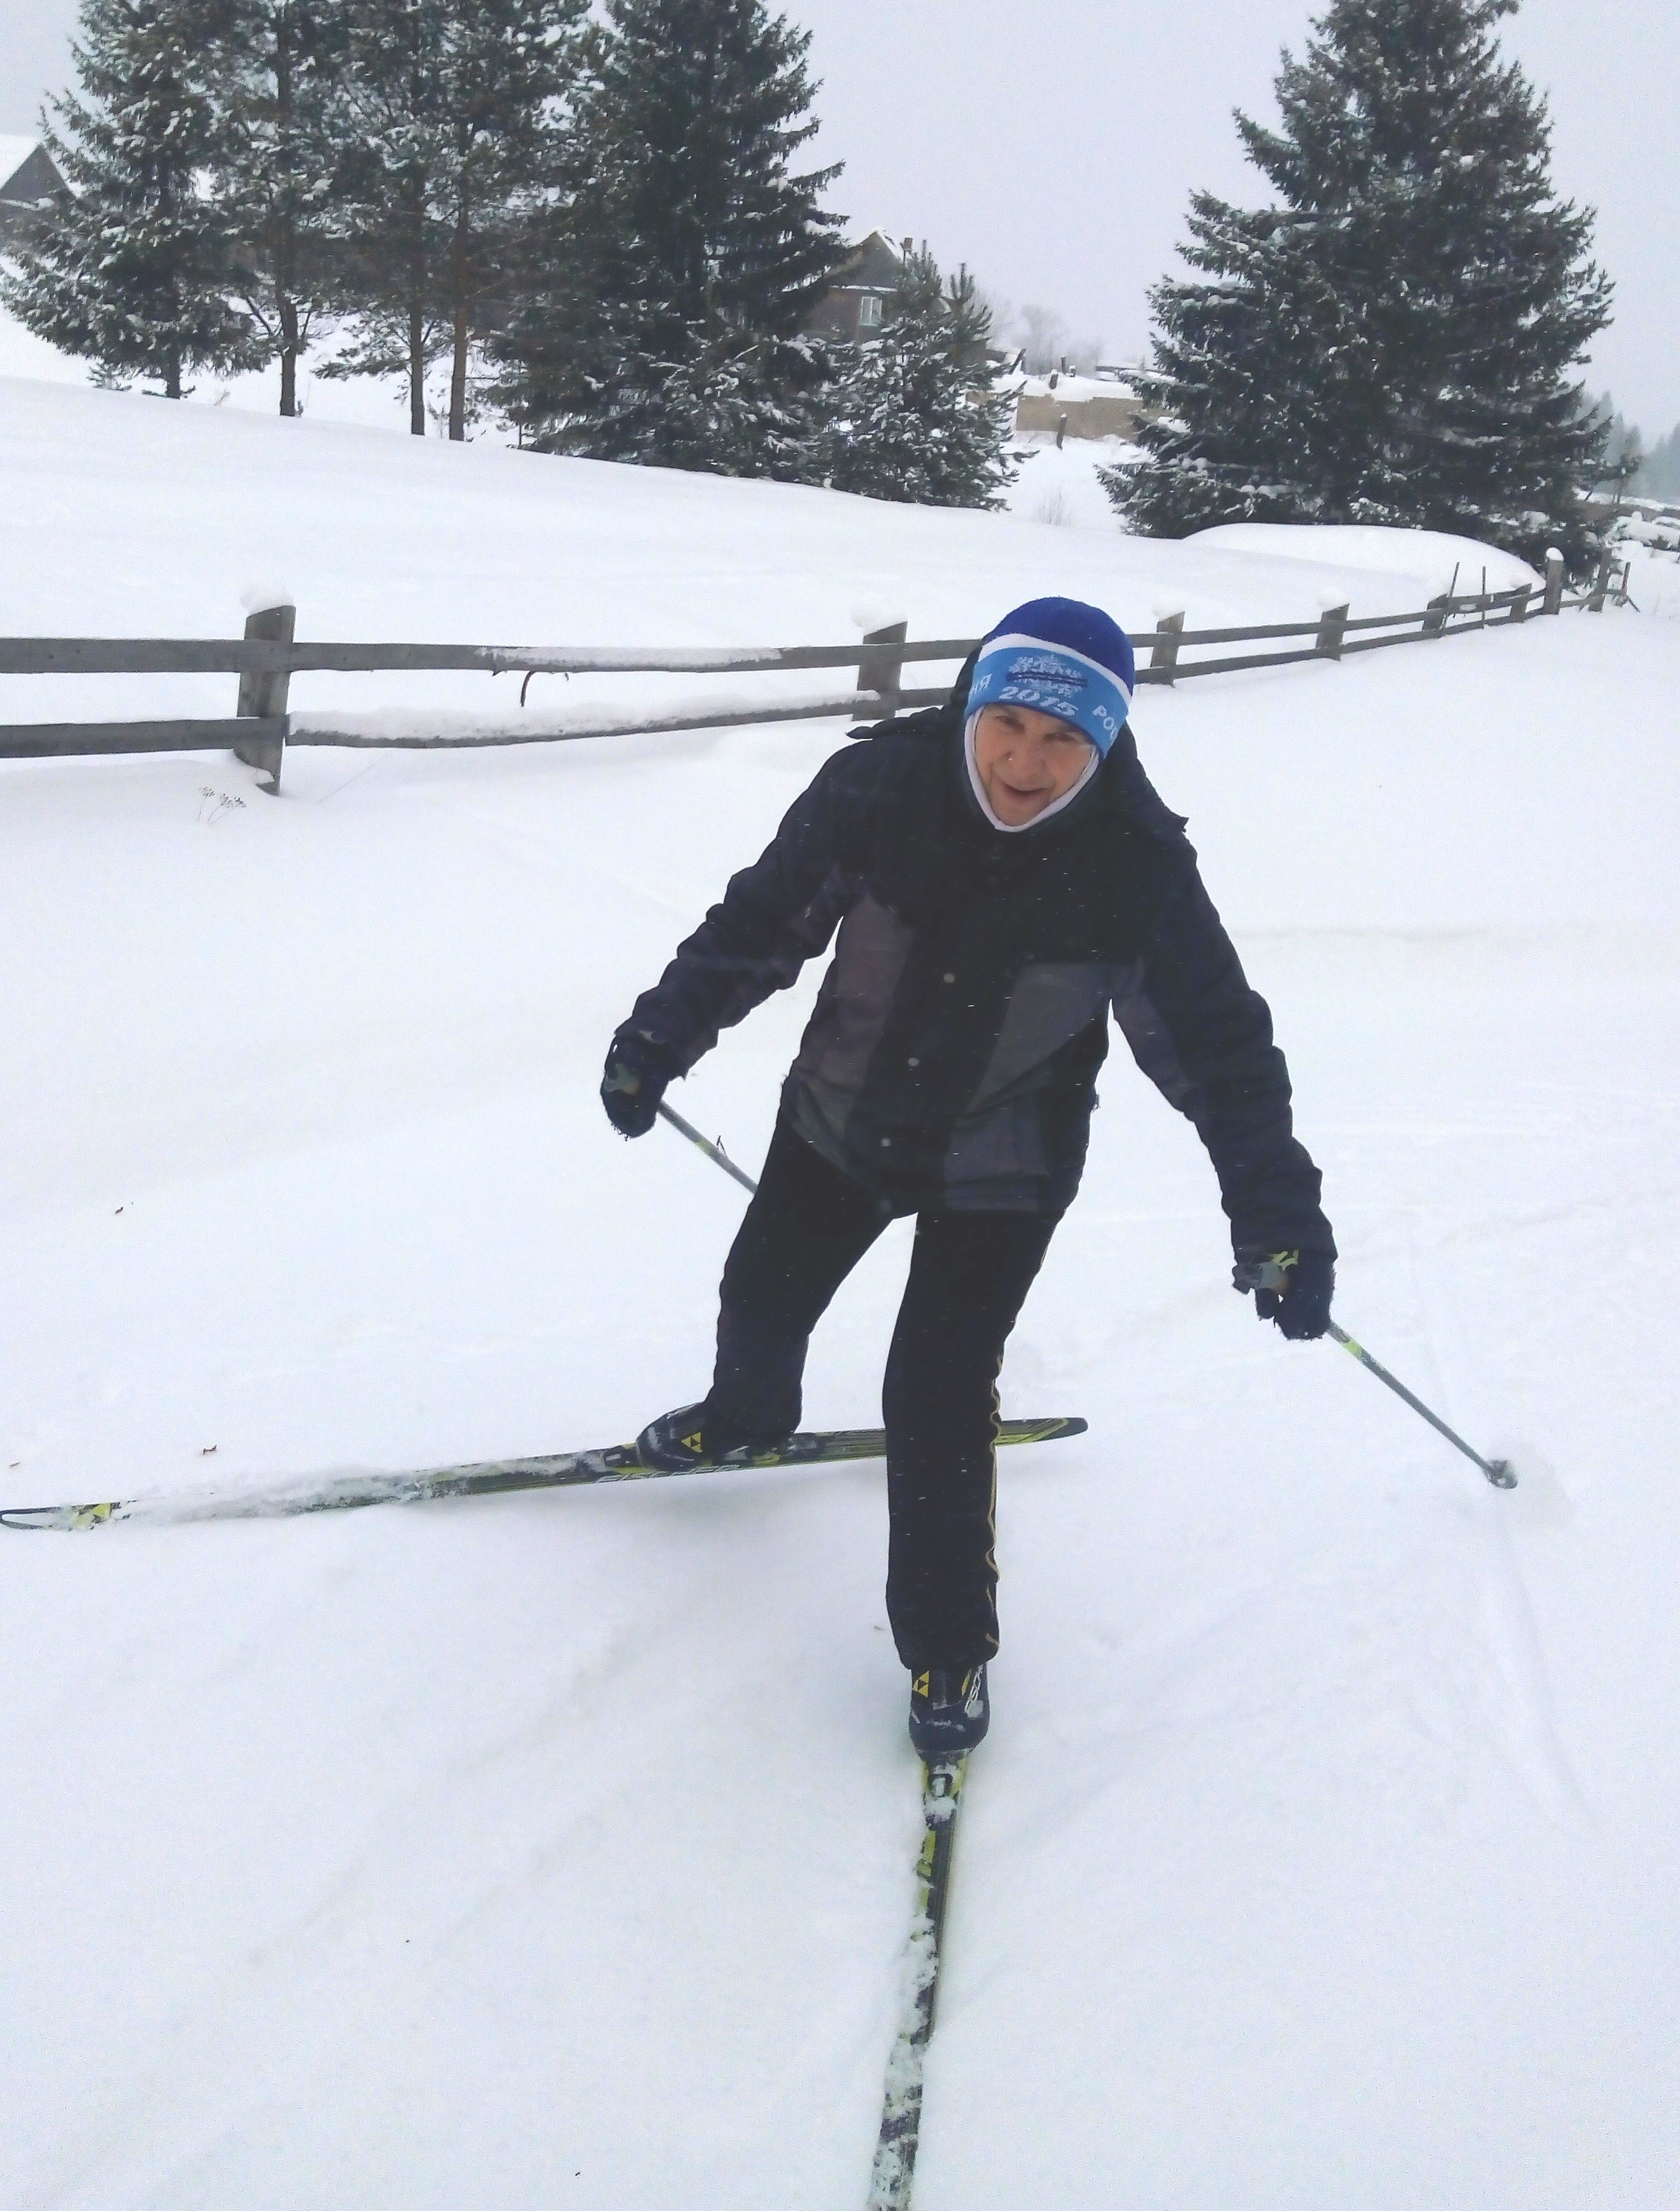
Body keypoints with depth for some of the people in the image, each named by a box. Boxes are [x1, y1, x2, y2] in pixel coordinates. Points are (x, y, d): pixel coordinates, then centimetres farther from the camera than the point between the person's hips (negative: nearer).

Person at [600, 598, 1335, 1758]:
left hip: (1000, 1173, -3)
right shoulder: (879, 788, -23)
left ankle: (949, 1644, 15)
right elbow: (763, 919, -9)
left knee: (938, 1395, -8)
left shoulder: (1138, 869, -26)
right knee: (762, 1300, 23)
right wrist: (660, 1038, -5)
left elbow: (1219, 1043, -18)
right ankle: (745, 1417, 60)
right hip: (840, 1119, 3)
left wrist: (1277, 1213, -20)